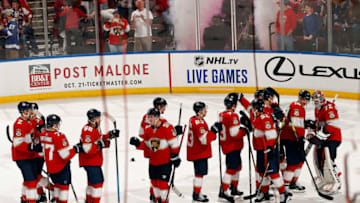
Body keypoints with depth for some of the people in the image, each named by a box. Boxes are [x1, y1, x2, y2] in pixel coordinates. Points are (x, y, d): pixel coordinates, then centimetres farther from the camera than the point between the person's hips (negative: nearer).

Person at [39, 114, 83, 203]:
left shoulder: (42, 135, -2)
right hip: (61, 167, -7)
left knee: (57, 184, 24)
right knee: (64, 185, 7)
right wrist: (76, 149, -11)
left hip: (50, 167, 7)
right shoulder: (59, 136, -24)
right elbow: (66, 155, -24)